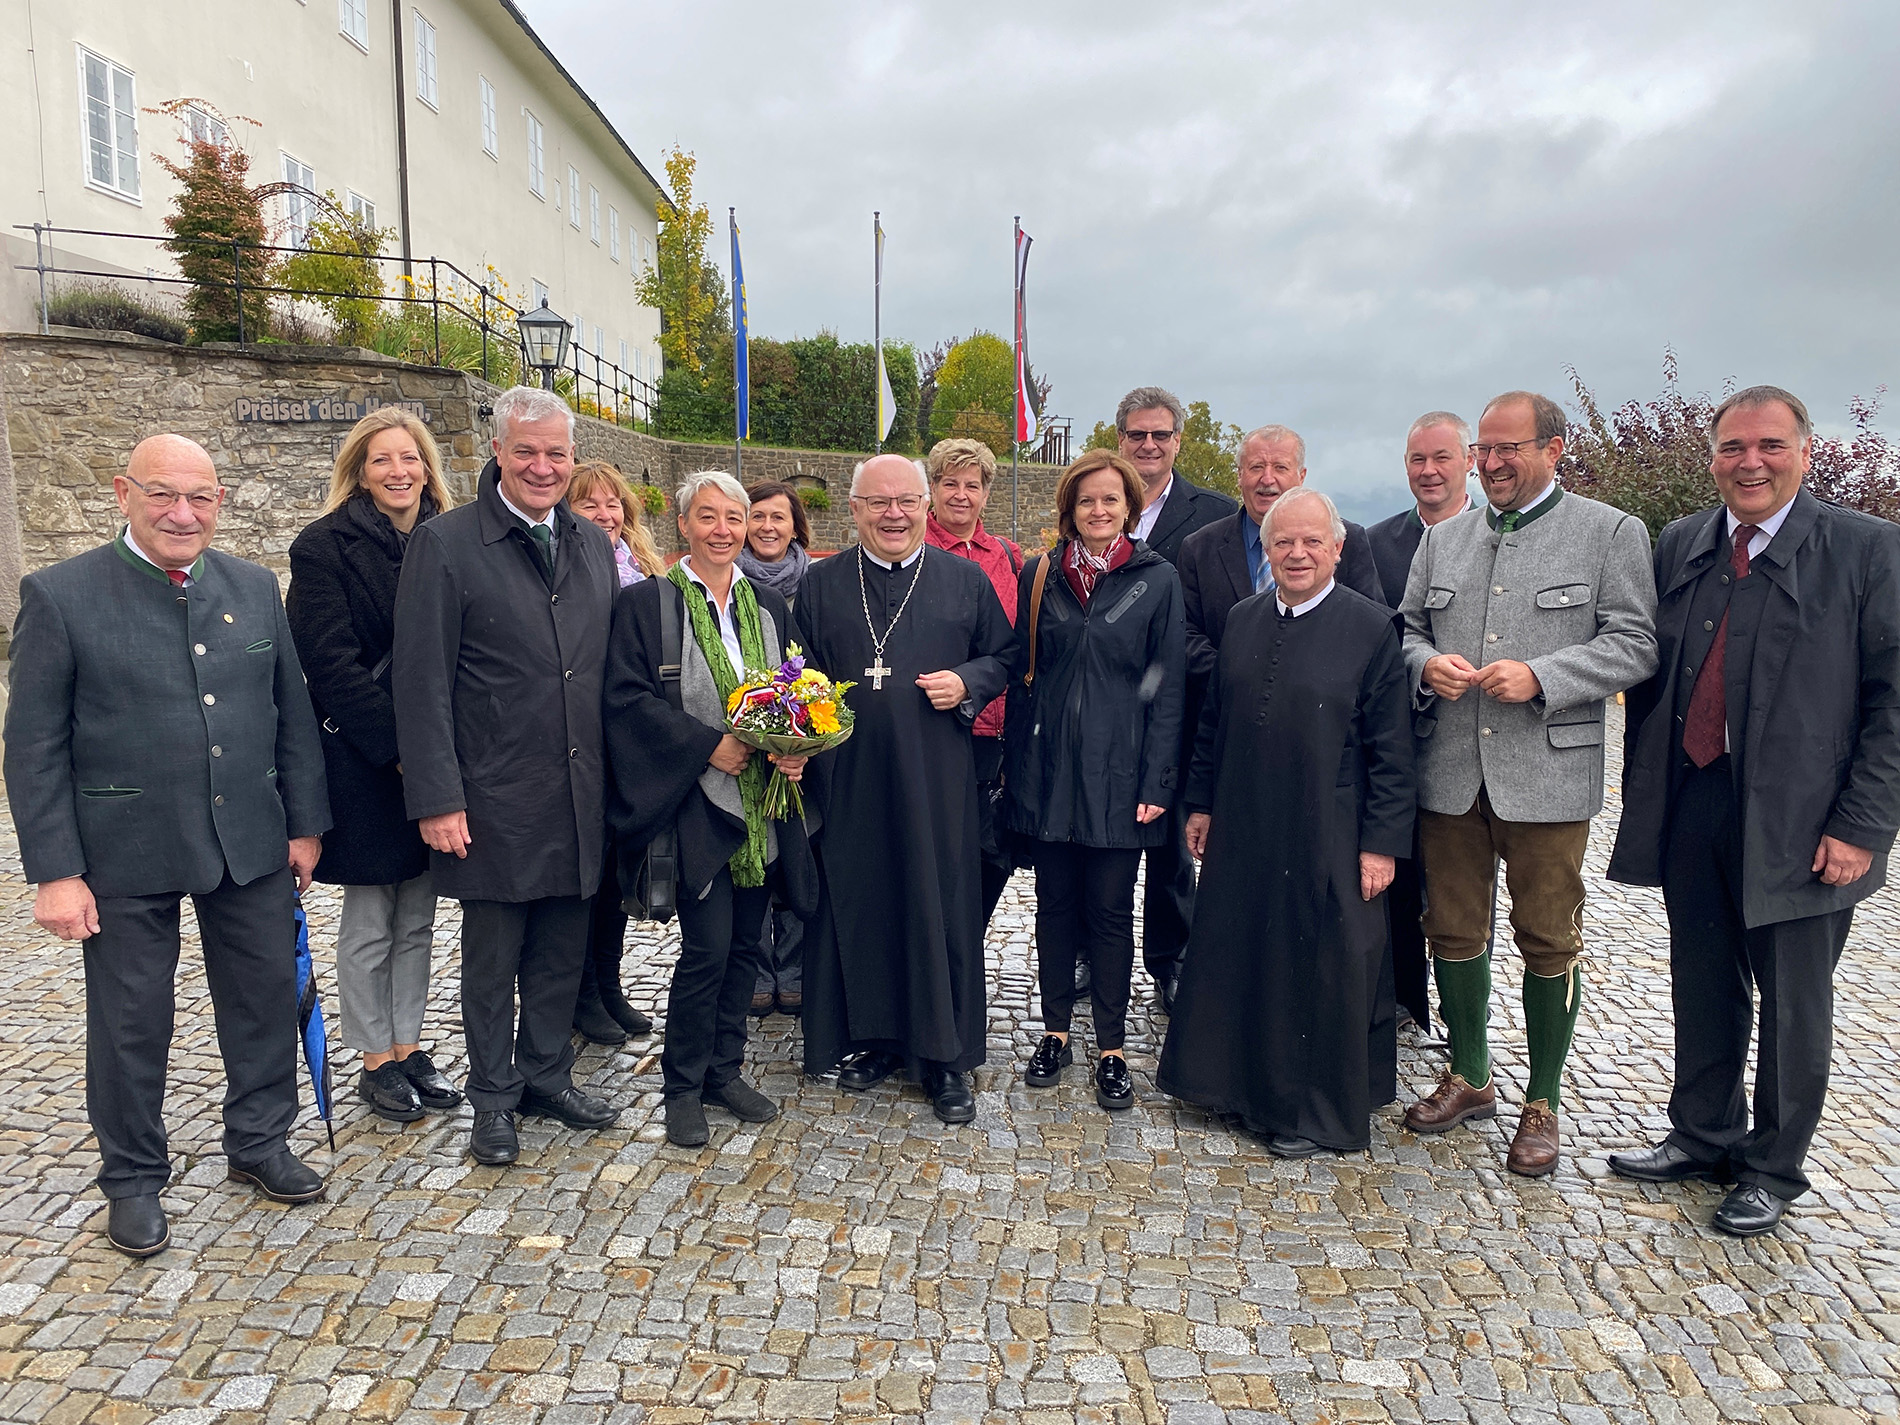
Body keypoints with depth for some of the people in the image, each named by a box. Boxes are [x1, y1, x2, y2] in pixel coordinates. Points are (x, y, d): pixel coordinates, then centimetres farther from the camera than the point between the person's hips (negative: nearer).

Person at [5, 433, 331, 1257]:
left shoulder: (255, 588, 4)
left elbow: (292, 715, 8)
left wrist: (305, 823, 6)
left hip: (252, 842, 4)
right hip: (126, 855, -3)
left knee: (267, 997, 12)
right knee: (131, 1021, 10)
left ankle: (259, 1144, 33)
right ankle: (133, 1181, 29)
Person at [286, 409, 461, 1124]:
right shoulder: (325, 545, -7)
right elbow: (331, 663, -14)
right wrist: (398, 751, -17)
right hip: (362, 763, -4)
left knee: (418, 917, 13)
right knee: (369, 924, 7)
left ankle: (408, 1045, 26)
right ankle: (376, 1060, 21)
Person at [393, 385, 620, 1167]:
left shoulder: (594, 546, 9)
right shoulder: (445, 543, -8)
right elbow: (422, 683, -10)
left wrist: (616, 776, 8)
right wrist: (437, 798, -14)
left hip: (579, 797, 5)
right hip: (494, 801, -4)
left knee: (562, 952, 15)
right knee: (492, 960, 10)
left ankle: (547, 1076, 33)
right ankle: (494, 1097, 26)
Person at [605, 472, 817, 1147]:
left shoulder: (769, 607, 12)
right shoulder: (646, 603, -3)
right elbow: (627, 695, -10)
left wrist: (797, 748, -7)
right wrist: (710, 744, -17)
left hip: (761, 803, 5)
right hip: (696, 802, -5)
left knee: (743, 944, 10)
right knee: (708, 946, -6)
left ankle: (725, 1070, 26)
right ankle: (683, 1085, 12)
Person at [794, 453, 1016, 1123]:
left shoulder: (965, 579, 6)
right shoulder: (821, 584, 8)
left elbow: (1004, 655, 12)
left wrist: (968, 683, -8)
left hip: (938, 776, -1)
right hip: (851, 780, 1)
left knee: (941, 906, 2)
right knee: (862, 904, 7)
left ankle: (945, 1055, 15)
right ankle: (878, 1037, 24)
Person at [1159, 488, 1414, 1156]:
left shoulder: (1372, 627, -7)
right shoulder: (1242, 619, 7)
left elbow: (1392, 749, -8)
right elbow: (1213, 719, 13)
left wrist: (1382, 841, -11)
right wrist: (1200, 802, 11)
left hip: (1327, 837, -4)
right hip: (1242, 831, 5)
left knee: (1323, 969, 7)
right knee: (1238, 958, 14)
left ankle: (1317, 1111, 25)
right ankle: (1246, 1081, 34)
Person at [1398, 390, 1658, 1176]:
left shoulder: (1612, 533, 1)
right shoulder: (1442, 538, 13)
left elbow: (1634, 644, -5)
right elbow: (1407, 629, 16)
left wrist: (1538, 678, -18)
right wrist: (1428, 664, -7)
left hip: (1548, 773, -4)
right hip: (1449, 772, 4)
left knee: (1548, 940, 4)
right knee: (1452, 931, 11)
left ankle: (1542, 1102, 21)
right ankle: (1469, 1077, 31)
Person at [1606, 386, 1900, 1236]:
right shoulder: (1679, 547, 7)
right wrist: (1642, 788, 7)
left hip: (1798, 821, -4)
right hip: (1691, 806, 4)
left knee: (1793, 1002, 11)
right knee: (1703, 989, 16)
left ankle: (1773, 1167, 28)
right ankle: (1703, 1137, 35)